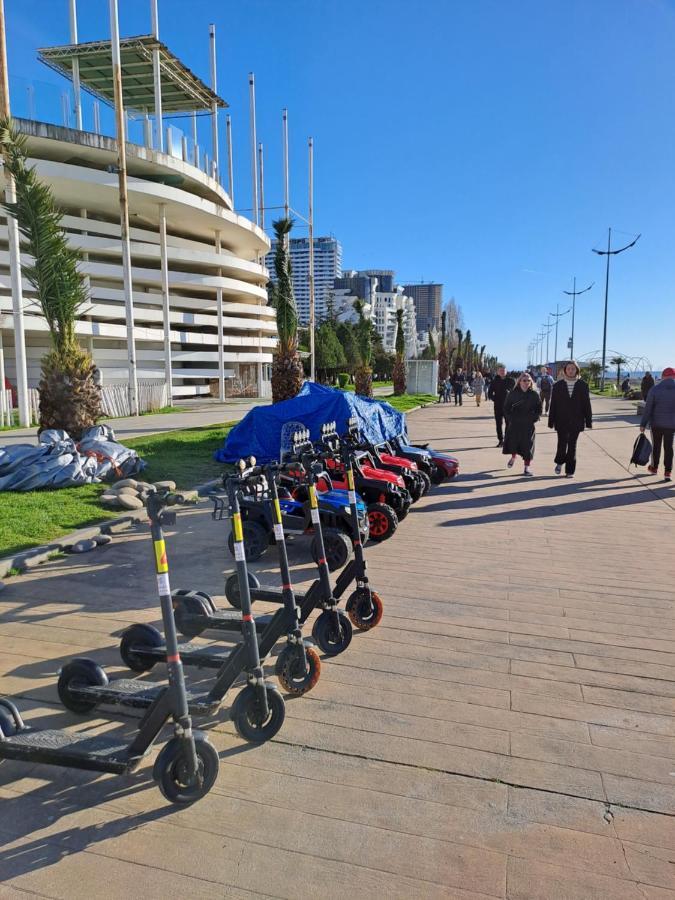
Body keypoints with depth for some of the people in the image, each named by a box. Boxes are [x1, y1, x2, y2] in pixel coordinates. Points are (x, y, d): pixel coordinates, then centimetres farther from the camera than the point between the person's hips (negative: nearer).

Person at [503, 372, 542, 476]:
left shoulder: (534, 395, 3)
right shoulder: (513, 393, 2)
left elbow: (539, 409, 6)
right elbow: (506, 408, 6)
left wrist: (533, 418, -7)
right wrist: (510, 418, -5)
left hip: (528, 425, 0)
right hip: (514, 424, 0)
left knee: (527, 445, -2)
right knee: (513, 441, -1)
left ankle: (527, 467, 7)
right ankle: (513, 457, 32)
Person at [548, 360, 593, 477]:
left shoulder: (582, 385, 2)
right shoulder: (558, 385, 2)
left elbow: (587, 404, 2)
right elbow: (553, 405, 1)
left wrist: (588, 421, 0)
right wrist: (551, 421, -1)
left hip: (576, 422, 0)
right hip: (561, 421, 0)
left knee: (572, 446, 5)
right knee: (562, 444, -2)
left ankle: (570, 470, 15)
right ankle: (559, 462, 27)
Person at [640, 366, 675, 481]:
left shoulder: (655, 389, -8)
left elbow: (648, 408, -8)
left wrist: (643, 424, -5)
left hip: (656, 423, -1)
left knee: (656, 446, 15)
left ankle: (654, 467, 29)